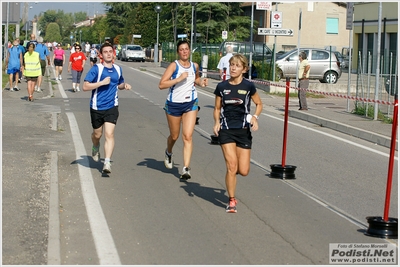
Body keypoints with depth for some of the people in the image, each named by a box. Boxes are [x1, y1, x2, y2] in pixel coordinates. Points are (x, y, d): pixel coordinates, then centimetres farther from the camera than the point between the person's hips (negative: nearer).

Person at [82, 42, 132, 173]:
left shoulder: (118, 69, 7)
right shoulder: (96, 68, -7)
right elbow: (85, 86, -13)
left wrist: (125, 85, 3)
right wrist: (102, 82, -20)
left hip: (112, 107, 2)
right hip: (97, 107, -1)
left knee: (109, 134, -13)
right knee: (97, 134, 15)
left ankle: (107, 163, -14)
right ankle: (96, 148, 49)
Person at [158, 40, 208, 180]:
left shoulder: (194, 66, 3)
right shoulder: (174, 65, -11)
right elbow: (161, 84, -19)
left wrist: (201, 82, 4)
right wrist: (179, 79, -27)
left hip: (191, 104, 2)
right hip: (174, 104, -2)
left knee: (188, 136, -10)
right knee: (174, 136, 14)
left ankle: (186, 168, -11)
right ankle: (168, 153, 48)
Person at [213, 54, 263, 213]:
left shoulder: (248, 86, -2)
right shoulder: (221, 87, 2)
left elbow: (259, 104, 11)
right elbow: (217, 108, 12)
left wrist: (255, 117, -7)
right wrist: (217, 122, -6)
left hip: (244, 130, 0)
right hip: (226, 130, 0)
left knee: (244, 171, -3)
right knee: (232, 166, -12)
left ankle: (231, 171, 35)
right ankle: (232, 201, 6)